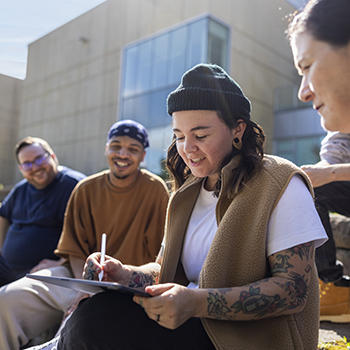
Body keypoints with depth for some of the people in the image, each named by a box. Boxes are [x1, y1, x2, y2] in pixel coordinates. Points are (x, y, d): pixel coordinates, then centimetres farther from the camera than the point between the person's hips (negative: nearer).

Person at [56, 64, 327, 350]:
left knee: (97, 319, -23)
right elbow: (165, 269, 15)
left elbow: (295, 290, -17)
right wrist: (128, 275, -8)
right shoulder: (187, 194, 12)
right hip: (193, 326, 6)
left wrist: (198, 302, -28)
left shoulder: (280, 185, -10)